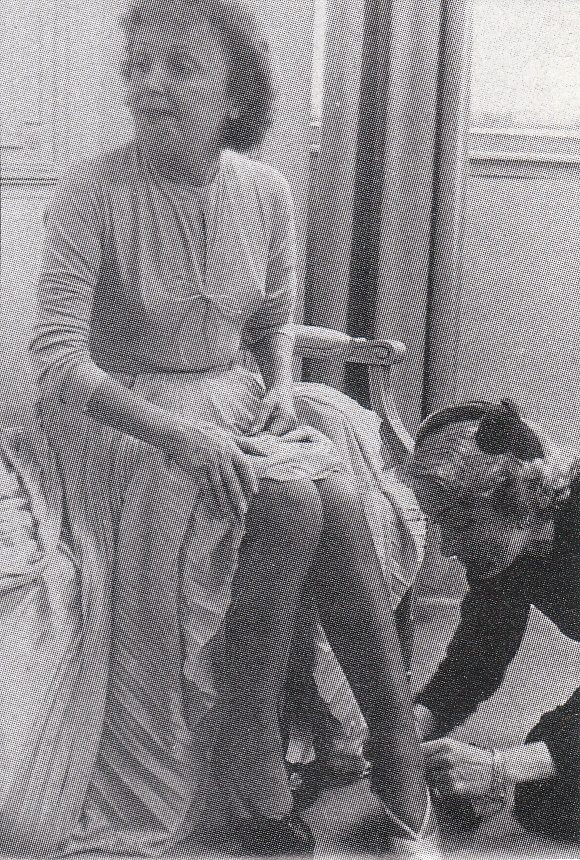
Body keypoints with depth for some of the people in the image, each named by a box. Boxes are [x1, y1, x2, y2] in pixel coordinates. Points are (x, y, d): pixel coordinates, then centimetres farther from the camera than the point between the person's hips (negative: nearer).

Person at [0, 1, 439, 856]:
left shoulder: (265, 192, 2)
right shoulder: (93, 194, -13)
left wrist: (280, 385, -4)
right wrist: (173, 432, -30)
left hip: (233, 404, 5)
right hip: (125, 418, -4)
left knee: (341, 499, -25)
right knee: (289, 506, -29)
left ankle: (402, 770, -16)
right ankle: (253, 787, -16)